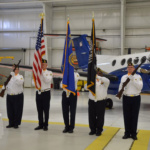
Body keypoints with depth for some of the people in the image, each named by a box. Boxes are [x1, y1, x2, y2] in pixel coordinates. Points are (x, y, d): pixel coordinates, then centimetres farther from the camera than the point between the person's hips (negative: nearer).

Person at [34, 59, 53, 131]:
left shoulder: (49, 73, 0)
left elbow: (47, 80, -18)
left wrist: (43, 72, -15)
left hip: (46, 93, -4)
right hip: (38, 92, 4)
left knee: (46, 110, 1)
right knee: (39, 110, 8)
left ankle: (45, 125, 10)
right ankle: (40, 124, 18)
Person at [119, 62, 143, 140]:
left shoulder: (138, 77, 4)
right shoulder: (124, 77, 10)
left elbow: (140, 87, -9)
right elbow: (121, 87, 6)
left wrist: (133, 80, -19)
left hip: (136, 98, -1)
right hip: (126, 98, 1)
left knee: (134, 116, 3)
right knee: (126, 116, 3)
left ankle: (133, 134, 11)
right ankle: (127, 133, 13)